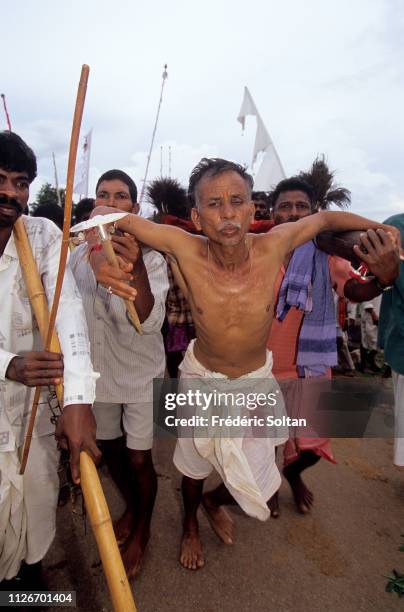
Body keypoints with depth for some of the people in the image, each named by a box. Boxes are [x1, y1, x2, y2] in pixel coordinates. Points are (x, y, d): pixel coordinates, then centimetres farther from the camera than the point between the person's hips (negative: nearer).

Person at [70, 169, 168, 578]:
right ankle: (130, 506, 50)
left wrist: (136, 267, -46)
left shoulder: (150, 256, -15)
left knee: (139, 460, 7)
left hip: (140, 374, -4)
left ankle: (142, 530, 37)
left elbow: (150, 322, -29)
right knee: (110, 450, 21)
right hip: (96, 372, 5)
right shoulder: (78, 253, -2)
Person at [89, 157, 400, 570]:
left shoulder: (273, 245, -22)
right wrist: (97, 256, -40)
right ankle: (190, 525, 60)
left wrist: (380, 228, -8)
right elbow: (111, 216, -21)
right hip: (202, 379, -1)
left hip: (257, 380, 2)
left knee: (257, 484, 16)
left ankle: (214, 503, 54)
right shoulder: (183, 249, -27)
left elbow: (326, 218, -3)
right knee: (195, 467, 23)